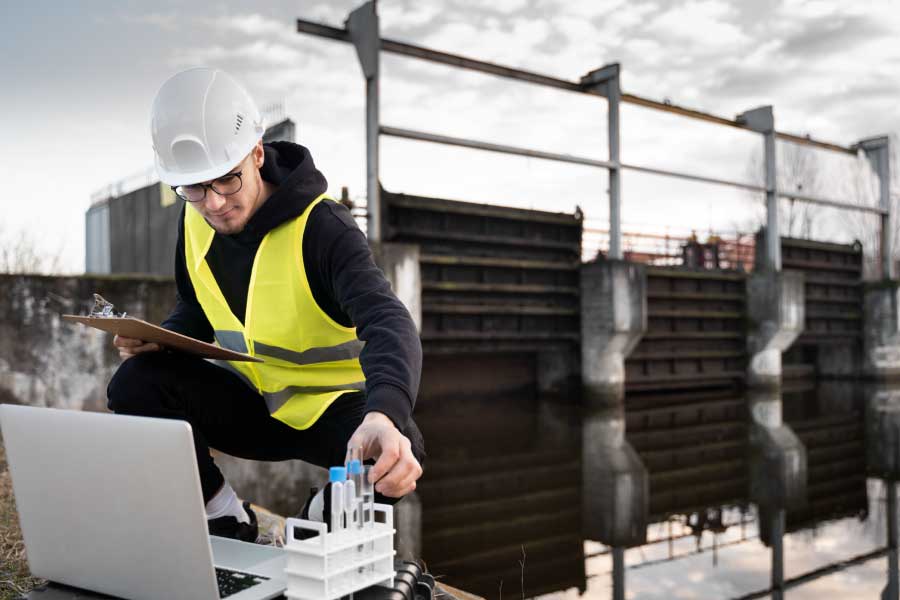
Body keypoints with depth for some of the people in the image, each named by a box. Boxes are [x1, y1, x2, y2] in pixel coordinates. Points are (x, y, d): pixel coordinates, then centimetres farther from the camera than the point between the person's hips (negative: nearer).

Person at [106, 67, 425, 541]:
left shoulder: (321, 226, -24)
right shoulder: (195, 222, -5)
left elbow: (388, 322, -39)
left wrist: (385, 414, -59)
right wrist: (159, 339, -13)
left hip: (336, 403, -4)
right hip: (252, 404, 5)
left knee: (399, 455, -36)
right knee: (136, 384, -19)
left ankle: (323, 522, 0)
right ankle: (227, 523, -3)